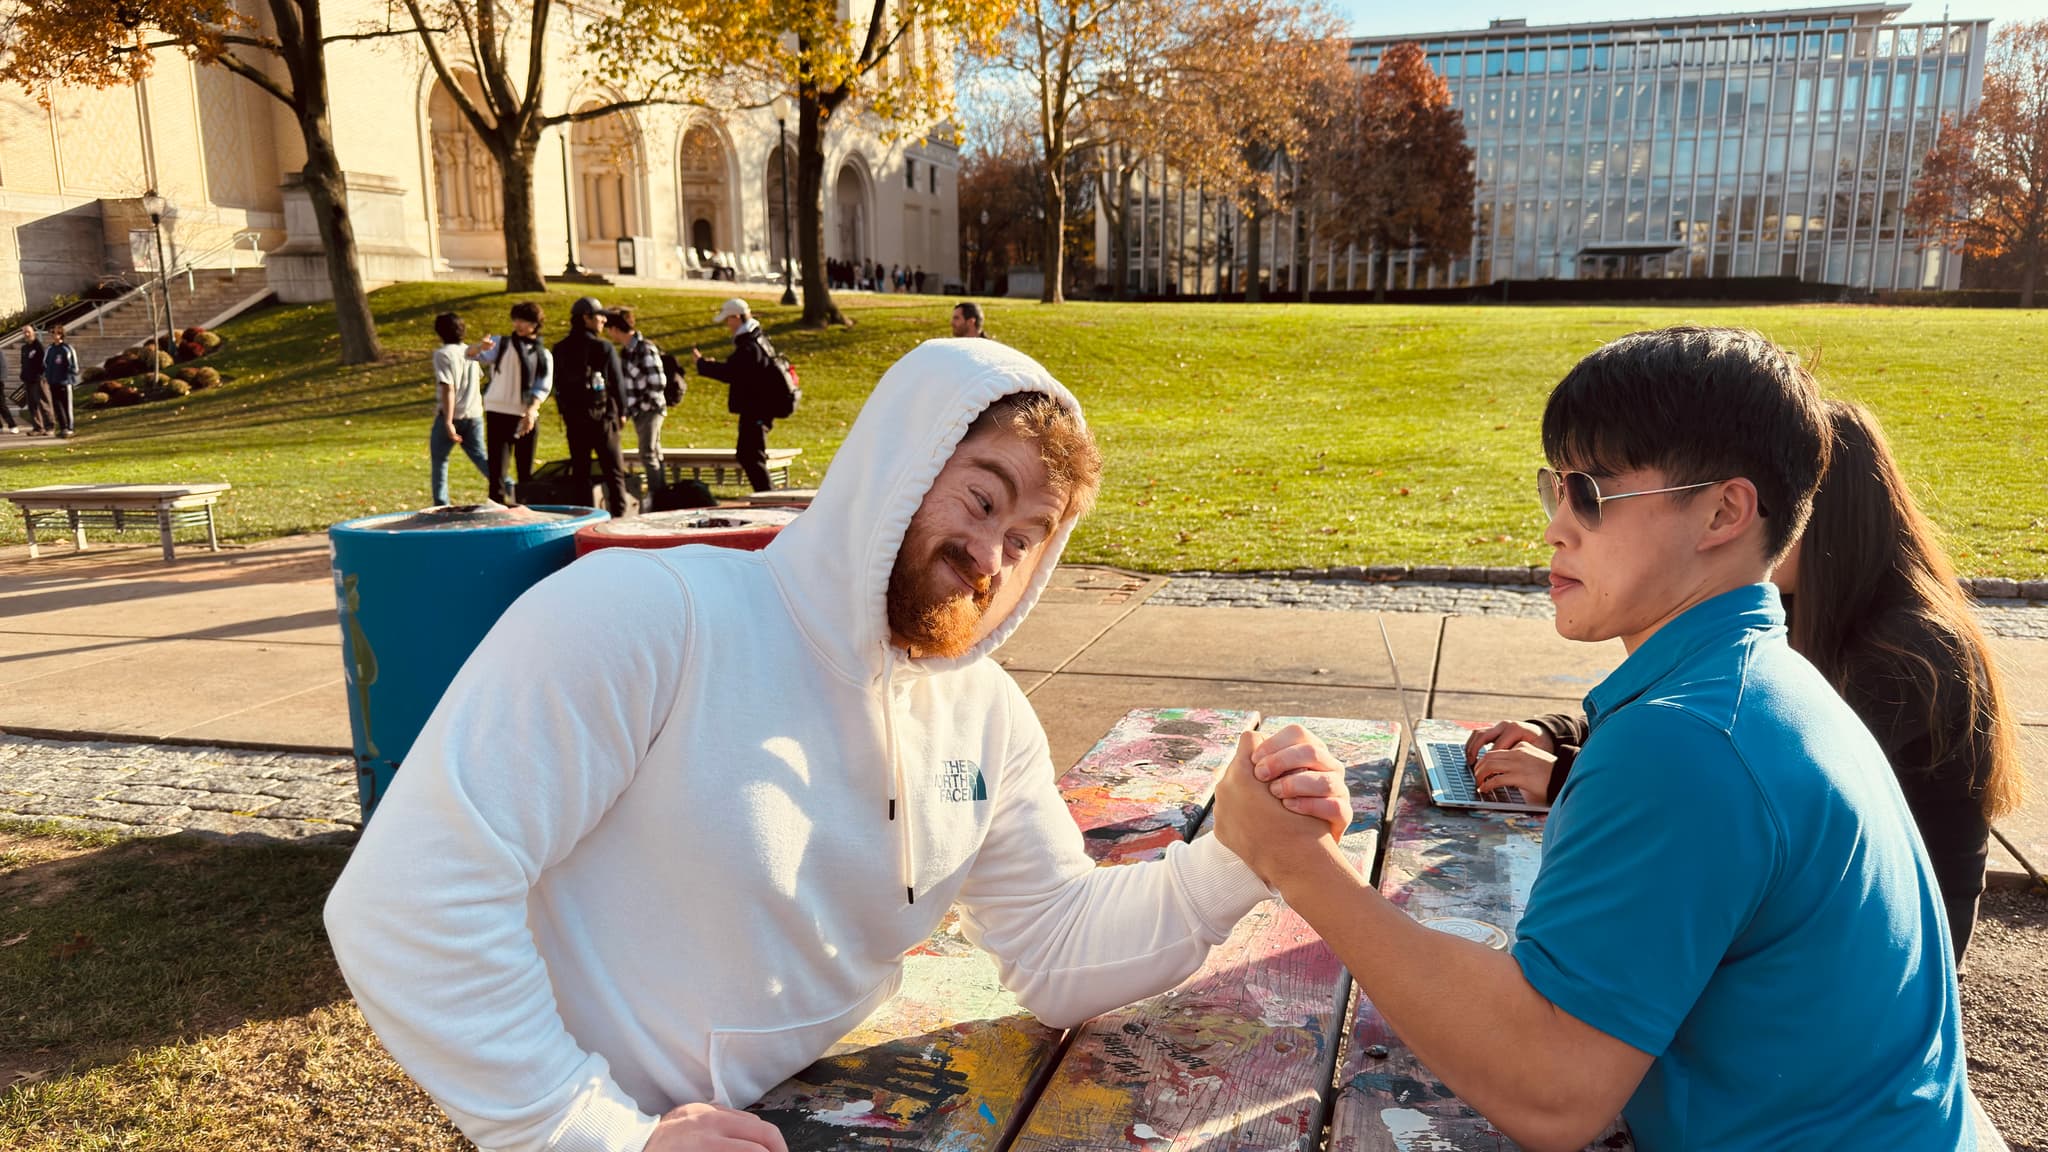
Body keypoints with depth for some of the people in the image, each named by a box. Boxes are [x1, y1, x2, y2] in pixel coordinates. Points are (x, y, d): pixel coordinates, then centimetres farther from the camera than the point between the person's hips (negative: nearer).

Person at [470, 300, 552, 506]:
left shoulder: (543, 355, 11)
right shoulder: (501, 344, 9)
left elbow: (543, 387, -1)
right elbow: (471, 355, -4)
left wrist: (531, 411, -18)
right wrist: (480, 346, -28)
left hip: (527, 417, 1)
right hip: (498, 412, -1)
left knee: (526, 470, 6)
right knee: (497, 467, -9)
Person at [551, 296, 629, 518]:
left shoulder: (560, 348, 6)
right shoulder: (603, 347, -10)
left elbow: (559, 384, 11)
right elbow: (618, 383, -7)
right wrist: (621, 412, 5)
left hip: (572, 417, 5)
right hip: (601, 416, -5)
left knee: (579, 471, 11)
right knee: (613, 470, 0)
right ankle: (618, 514, -5)